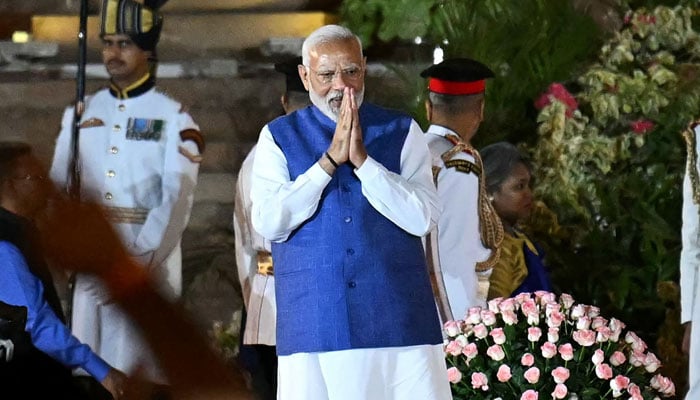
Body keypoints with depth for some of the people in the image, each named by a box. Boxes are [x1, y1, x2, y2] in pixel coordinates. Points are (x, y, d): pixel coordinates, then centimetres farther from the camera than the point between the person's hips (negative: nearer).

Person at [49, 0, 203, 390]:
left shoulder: (173, 119, -2)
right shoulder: (81, 114, 11)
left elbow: (176, 201, -10)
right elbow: (57, 188, 8)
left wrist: (139, 259, -20)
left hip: (150, 260, -4)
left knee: (141, 373, -5)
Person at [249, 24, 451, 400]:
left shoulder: (402, 132, 7)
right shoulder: (278, 137, 8)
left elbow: (420, 219, -4)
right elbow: (268, 223, -5)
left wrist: (363, 159, -13)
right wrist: (330, 160, -11)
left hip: (398, 322, 0)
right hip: (313, 325, 0)